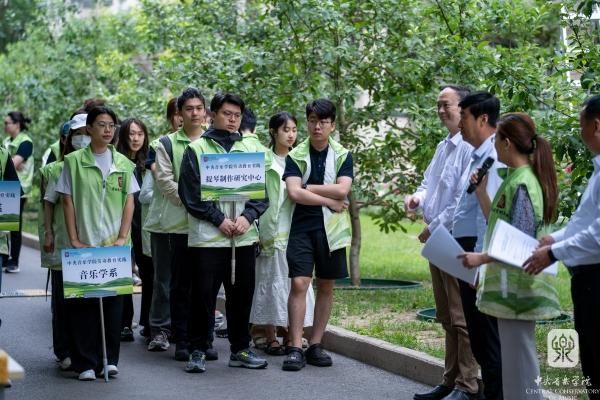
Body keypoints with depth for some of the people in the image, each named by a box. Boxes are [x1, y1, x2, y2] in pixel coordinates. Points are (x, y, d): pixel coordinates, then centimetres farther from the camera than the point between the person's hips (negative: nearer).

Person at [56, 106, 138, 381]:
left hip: (115, 246, 2)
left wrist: (122, 237, -3)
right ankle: (85, 363, 4)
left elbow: (129, 203, 8)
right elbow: (68, 201, 1)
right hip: (85, 245, -2)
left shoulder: (123, 163, 9)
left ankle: (109, 360, 12)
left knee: (113, 301, 3)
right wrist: (74, 240, -5)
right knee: (82, 303, -2)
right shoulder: (74, 161, 2)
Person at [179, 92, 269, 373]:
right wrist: (219, 220, -11)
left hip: (245, 236, 3)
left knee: (242, 294, 9)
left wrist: (248, 216, -8)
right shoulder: (196, 149, 1)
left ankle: (240, 349, 20)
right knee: (204, 294, -1)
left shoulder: (252, 148, 10)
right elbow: (190, 193, -4)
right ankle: (198, 351, 7)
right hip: (207, 236, -3)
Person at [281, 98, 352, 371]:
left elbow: (342, 189, -10)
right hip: (302, 227, -2)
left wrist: (308, 188, -9)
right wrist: (331, 202, -10)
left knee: (326, 286, 6)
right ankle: (295, 348, -9)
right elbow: (294, 193, -11)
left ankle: (315, 345, 14)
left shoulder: (342, 156, 5)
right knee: (299, 283, -10)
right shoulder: (296, 156, 2)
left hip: (331, 229, 2)